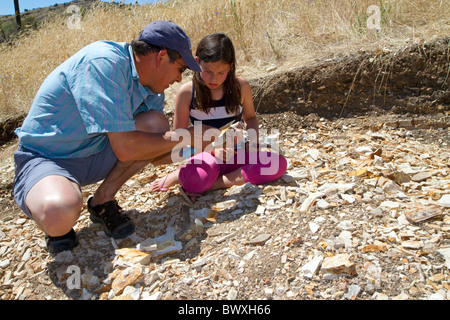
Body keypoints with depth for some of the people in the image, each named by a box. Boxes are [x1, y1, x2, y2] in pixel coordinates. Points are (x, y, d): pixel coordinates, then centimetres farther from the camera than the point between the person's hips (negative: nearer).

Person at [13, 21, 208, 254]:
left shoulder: (151, 91, 0)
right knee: (60, 213, -39)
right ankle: (56, 223, 0)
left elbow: (153, 153, 10)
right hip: (43, 159, -7)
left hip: (93, 155, 8)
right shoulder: (105, 62, -26)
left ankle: (102, 201, -2)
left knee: (157, 123, -11)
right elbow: (125, 148, -30)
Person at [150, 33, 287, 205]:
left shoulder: (241, 87, -2)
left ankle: (210, 186, -22)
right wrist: (212, 148, -18)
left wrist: (253, 137, -5)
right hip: (206, 156, -4)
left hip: (234, 155, 4)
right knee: (194, 178, -40)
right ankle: (180, 174, -3)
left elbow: (250, 117, 17)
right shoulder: (187, 92, -8)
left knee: (279, 163, -24)